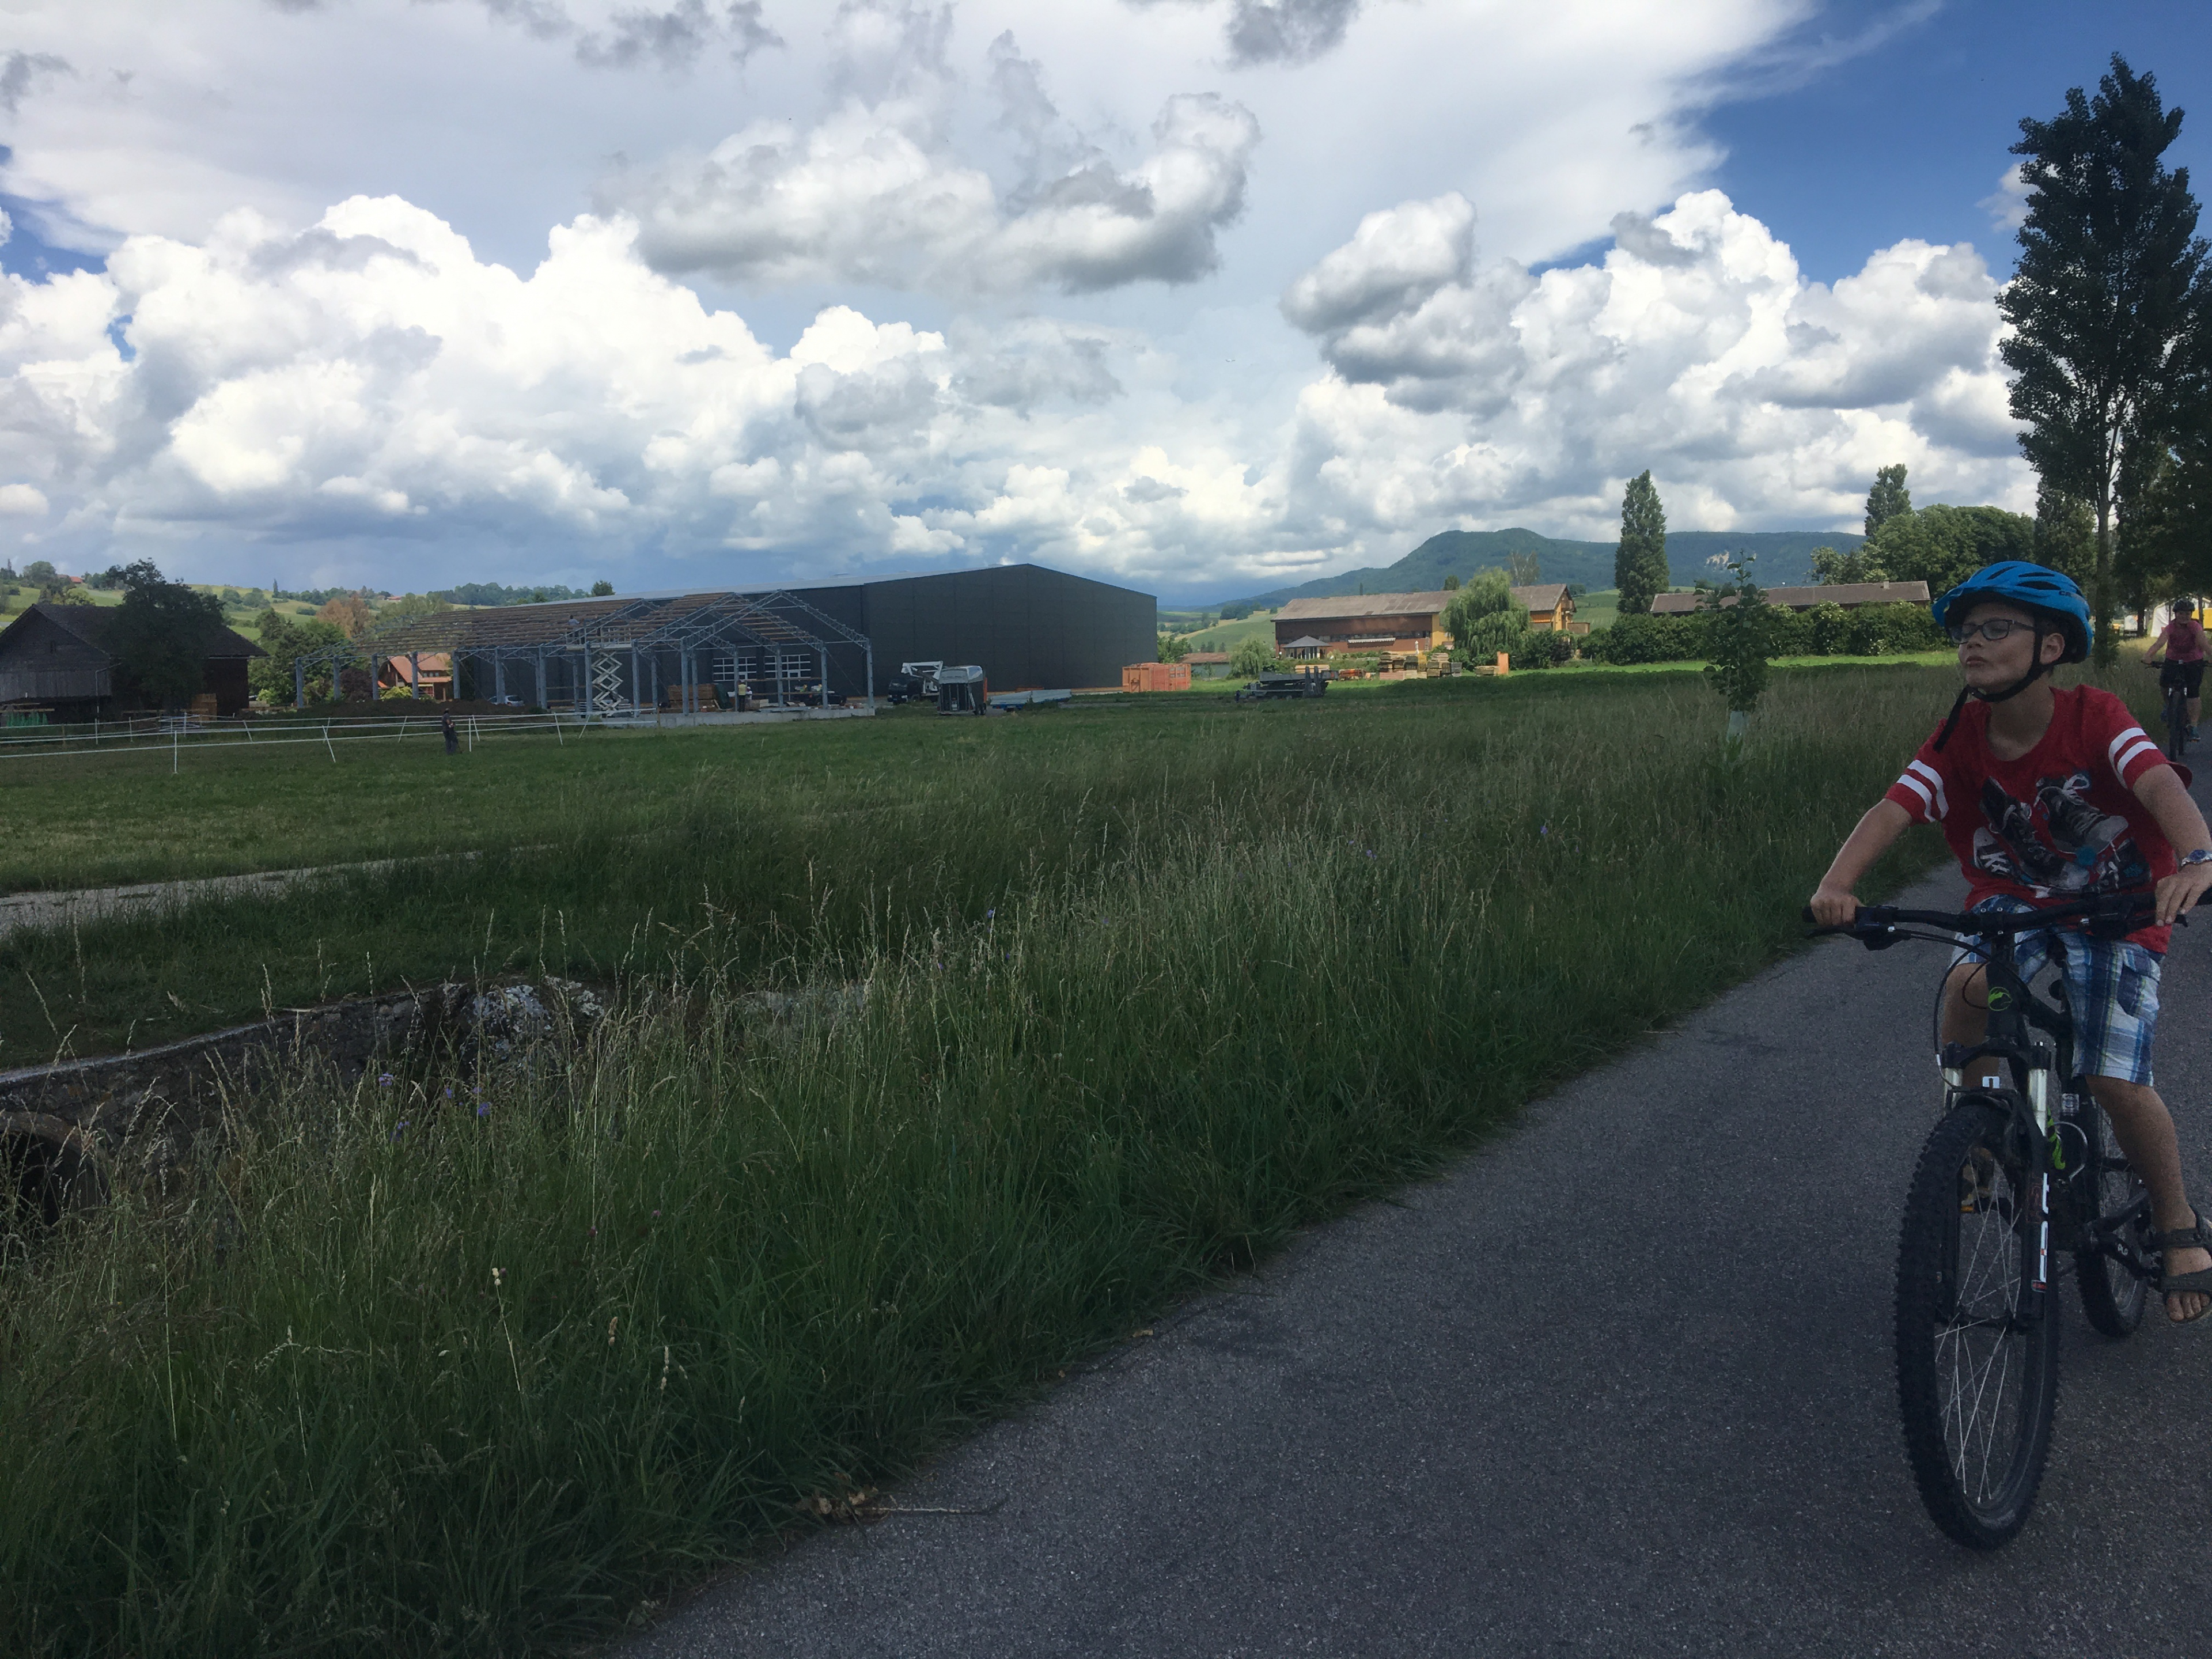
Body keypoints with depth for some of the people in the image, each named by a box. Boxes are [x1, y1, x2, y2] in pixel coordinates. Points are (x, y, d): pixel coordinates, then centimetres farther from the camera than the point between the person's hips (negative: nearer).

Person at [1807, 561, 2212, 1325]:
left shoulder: (2093, 717, -21)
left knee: (2115, 1081, -13)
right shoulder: (1960, 737, -13)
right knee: (1966, 984, -30)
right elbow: (1892, 809, -26)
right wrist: (1837, 884, -44)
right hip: (2013, 898, 3)